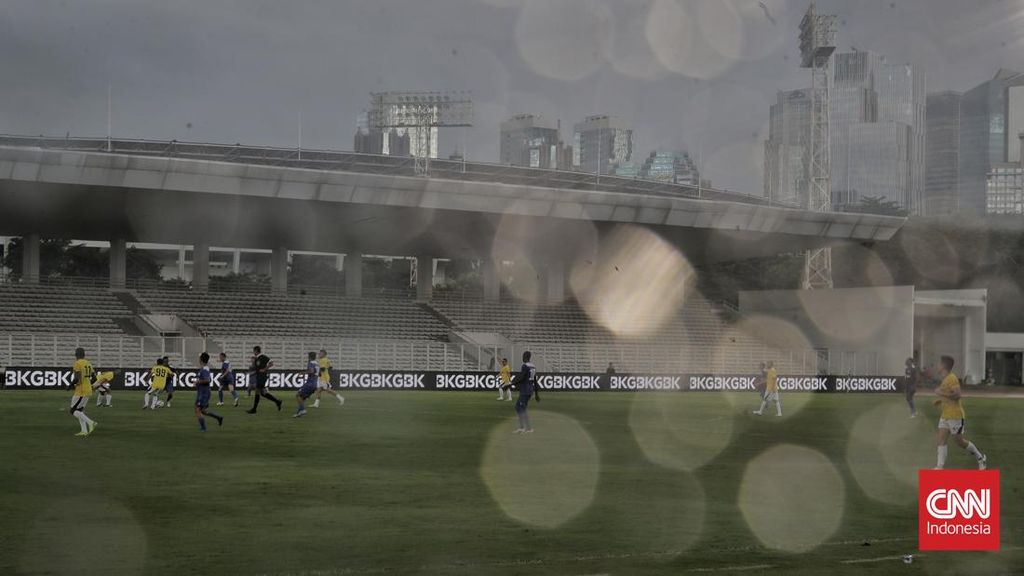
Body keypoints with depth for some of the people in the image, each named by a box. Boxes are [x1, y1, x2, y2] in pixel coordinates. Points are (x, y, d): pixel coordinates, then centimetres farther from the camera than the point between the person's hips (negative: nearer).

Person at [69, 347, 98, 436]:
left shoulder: (77, 363, -13)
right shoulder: (89, 363, 12)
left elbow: (77, 378, -21)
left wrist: (71, 385, -5)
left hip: (81, 391, -9)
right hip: (88, 390, 9)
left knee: (73, 411, -3)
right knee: (79, 410, 16)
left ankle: (90, 422, -18)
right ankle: (84, 431, 9)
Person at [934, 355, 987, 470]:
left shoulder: (952, 378, -17)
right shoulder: (946, 379, 12)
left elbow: (957, 394, -27)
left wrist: (941, 393, -21)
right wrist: (941, 400, 16)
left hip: (955, 415, -9)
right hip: (945, 416, 9)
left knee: (959, 441, 2)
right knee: (942, 440, -1)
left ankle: (981, 458, 21)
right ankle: (940, 466, -5)